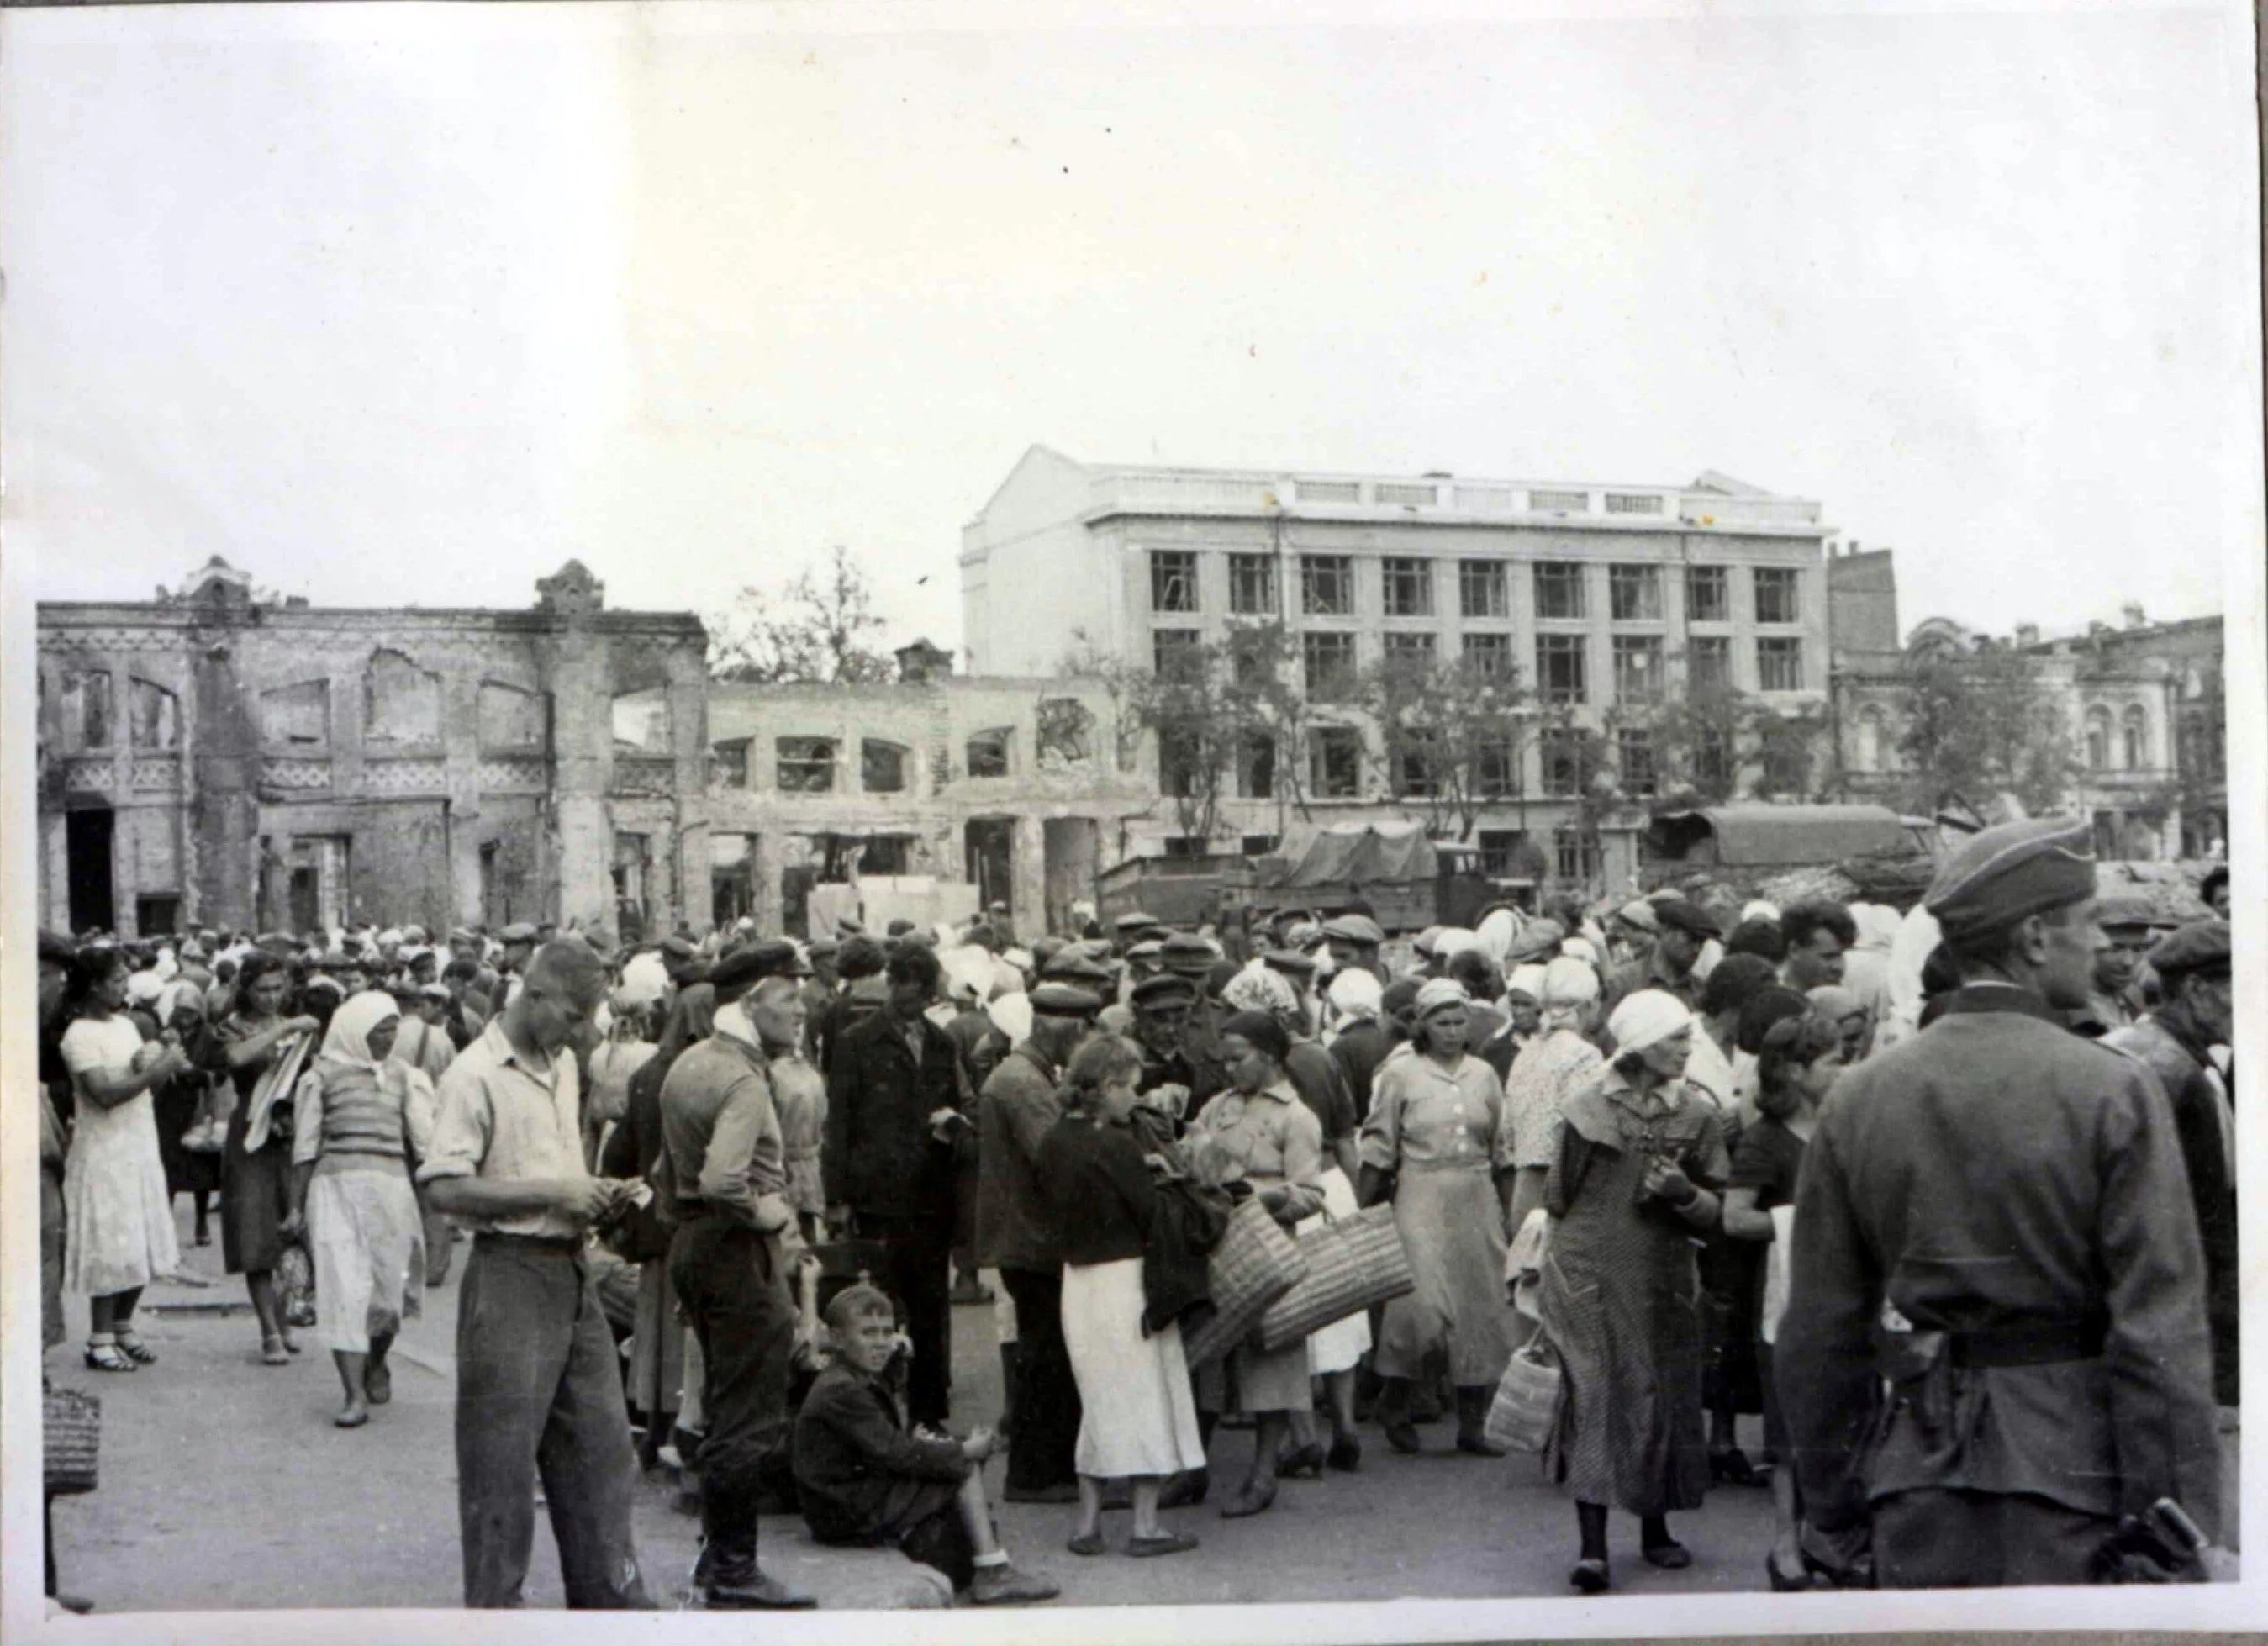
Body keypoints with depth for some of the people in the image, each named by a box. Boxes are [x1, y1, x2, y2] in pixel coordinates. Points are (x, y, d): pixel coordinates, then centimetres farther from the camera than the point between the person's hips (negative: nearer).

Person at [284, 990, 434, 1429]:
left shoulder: (403, 1076, 13)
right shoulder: (322, 1076, 6)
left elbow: (423, 1144, 14)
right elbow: (305, 1146, 6)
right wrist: (297, 1206, 4)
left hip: (392, 1187, 2)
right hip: (336, 1185, -2)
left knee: (389, 1286, 5)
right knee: (344, 1286, -10)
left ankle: (376, 1362, 34)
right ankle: (354, 1394, -9)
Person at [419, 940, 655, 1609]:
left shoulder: (563, 1065, 13)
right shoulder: (475, 1074, -14)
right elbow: (445, 1188, -20)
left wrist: (591, 1193, 5)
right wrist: (552, 1194, -20)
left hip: (571, 1272, 8)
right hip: (509, 1275, -8)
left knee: (599, 1443, 13)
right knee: (502, 1456, 1)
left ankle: (610, 1593, 24)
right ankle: (493, 1609, 13)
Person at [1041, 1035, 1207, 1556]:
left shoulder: (1054, 1140, 4)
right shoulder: (1116, 1145, -18)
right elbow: (1152, 1212, -16)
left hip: (1078, 1276, 7)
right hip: (1127, 1277, -7)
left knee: (1098, 1398, 16)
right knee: (1144, 1395, 4)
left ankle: (1087, 1523, 17)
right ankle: (1145, 1526, 8)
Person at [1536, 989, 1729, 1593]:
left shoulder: (1697, 1116, 4)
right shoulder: (1587, 1110, -2)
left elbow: (1715, 1213, 4)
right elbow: (1558, 1198, 9)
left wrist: (1684, 1193, -15)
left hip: (1665, 1281, 3)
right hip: (1590, 1277, -3)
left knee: (1663, 1398, 8)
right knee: (1594, 1396, -9)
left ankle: (1655, 1527, 27)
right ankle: (1592, 1547, -10)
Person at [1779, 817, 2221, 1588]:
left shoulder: (1859, 1097, 3)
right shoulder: (2113, 1092, -9)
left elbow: (1817, 1335, 6)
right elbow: (2161, 1336, -13)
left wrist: (1831, 1519, 14)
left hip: (1920, 1475, 4)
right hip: (2074, 1467, -4)